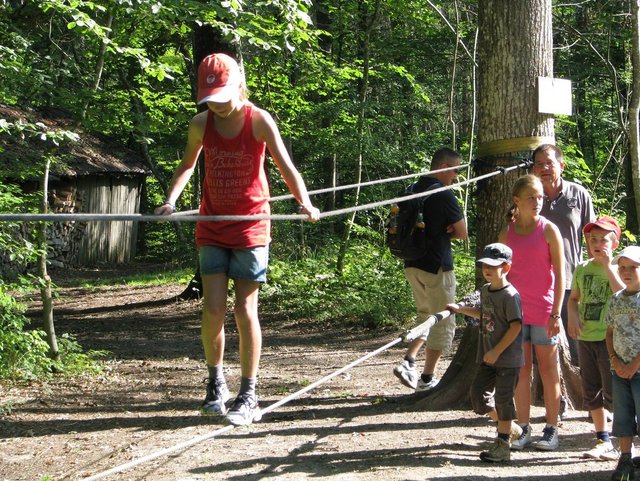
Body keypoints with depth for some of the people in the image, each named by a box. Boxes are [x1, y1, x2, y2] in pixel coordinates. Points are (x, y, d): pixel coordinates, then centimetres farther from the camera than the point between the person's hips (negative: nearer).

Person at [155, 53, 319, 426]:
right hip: (212, 228, 3)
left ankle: (249, 396, 5)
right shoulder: (201, 125, -1)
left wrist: (305, 203, -30)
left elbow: (286, 166, -13)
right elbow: (187, 165, 15)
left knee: (246, 309, -5)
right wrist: (171, 201, -2)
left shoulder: (260, 121, -10)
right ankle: (216, 382, 18)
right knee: (213, 309, -4)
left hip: (251, 227, -3)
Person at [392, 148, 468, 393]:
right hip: (437, 267, -8)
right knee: (444, 323, 4)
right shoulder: (444, 195, -15)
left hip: (412, 264, 8)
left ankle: (408, 362, 6)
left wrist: (441, 230, 6)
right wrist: (448, 231, 7)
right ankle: (427, 378, 5)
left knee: (426, 316, 21)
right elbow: (462, 233, -10)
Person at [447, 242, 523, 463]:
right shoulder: (485, 291, 11)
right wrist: (461, 309, 24)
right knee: (478, 395, 7)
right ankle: (510, 427, 24)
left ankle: (502, 445, 4)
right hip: (488, 358, 8)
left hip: (508, 359, -8)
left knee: (503, 399, -4)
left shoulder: (510, 295, -16)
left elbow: (515, 325, -20)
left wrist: (497, 351, -21)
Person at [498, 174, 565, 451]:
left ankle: (551, 430, 11)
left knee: (548, 371, 5)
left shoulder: (549, 230, -3)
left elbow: (559, 274, -5)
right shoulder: (506, 234, 5)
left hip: (544, 312, -3)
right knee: (521, 372, 7)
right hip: (515, 312, 3)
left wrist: (556, 313, -10)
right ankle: (523, 429, 13)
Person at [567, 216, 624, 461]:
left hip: (610, 339, -6)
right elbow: (573, 298, 17)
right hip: (585, 338, 6)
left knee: (613, 394, -7)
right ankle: (603, 441, 23)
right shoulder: (583, 268, 9)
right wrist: (572, 316, -2)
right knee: (591, 393, 12)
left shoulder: (617, 267, -5)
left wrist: (608, 265, -21)